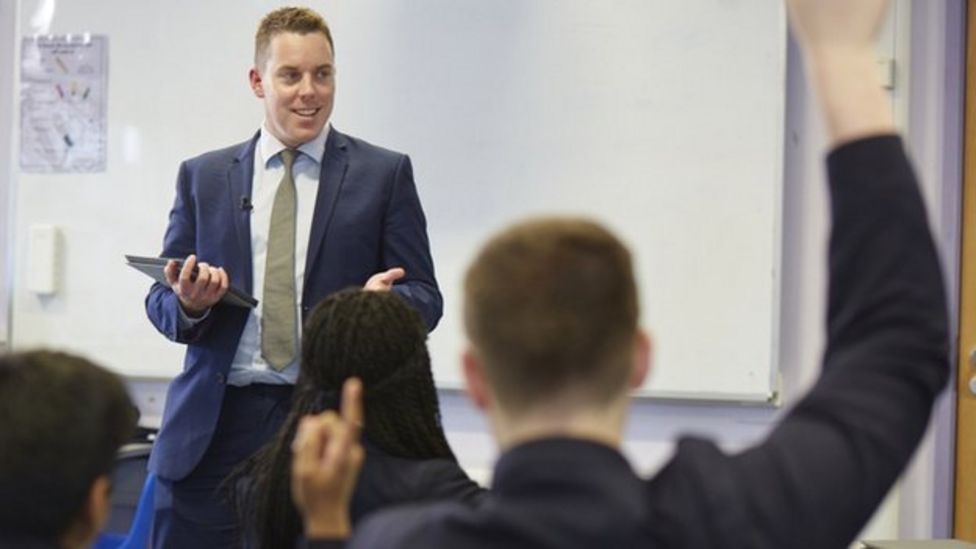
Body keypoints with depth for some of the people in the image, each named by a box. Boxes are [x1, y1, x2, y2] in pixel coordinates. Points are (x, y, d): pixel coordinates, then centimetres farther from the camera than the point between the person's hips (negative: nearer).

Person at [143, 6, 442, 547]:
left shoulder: (385, 174, 5)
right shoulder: (203, 176, 11)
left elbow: (423, 296, 4)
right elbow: (161, 300, 12)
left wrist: (385, 300, -18)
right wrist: (188, 303, -10)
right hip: (215, 426, 2)